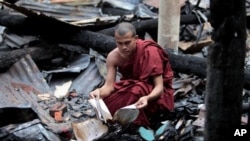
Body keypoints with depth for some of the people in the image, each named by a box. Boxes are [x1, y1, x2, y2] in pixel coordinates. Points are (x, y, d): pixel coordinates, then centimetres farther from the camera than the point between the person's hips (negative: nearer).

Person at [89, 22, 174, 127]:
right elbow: (109, 85, -19)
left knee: (137, 92, -37)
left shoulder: (150, 52, -28)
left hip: (153, 92, -4)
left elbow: (159, 87, -29)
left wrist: (147, 98, -51)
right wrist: (99, 92, -44)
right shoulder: (113, 57, -16)